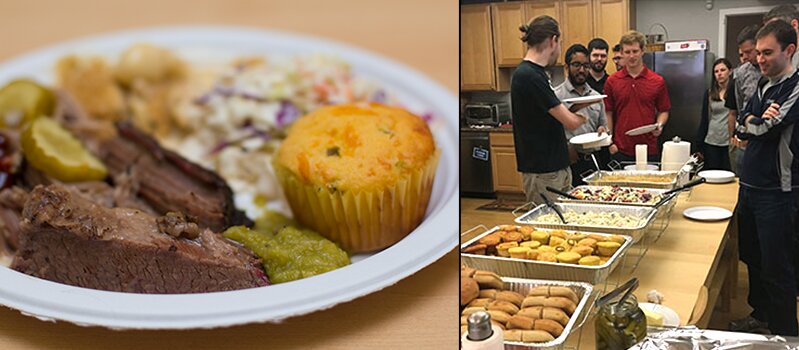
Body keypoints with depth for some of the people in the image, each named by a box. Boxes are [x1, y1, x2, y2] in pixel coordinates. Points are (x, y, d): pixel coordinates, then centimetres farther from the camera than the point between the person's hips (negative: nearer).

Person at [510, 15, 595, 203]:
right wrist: (581, 116, 5)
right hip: (542, 173, -9)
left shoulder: (533, 73, 11)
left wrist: (573, 109, 2)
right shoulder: (529, 76, -19)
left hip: (557, 166, 9)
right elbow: (571, 122, -16)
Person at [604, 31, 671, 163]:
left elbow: (663, 111, 9)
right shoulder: (612, 81, 4)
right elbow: (608, 113, 6)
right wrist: (609, 142, -1)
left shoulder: (657, 81, 2)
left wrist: (659, 125, -11)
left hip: (649, 149, 0)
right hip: (620, 150, 0)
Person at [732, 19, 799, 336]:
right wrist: (751, 121, -13)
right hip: (750, 184, 8)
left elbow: (765, 128, -20)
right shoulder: (763, 85, 12)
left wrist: (750, 123, 0)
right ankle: (760, 315, 36)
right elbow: (740, 127, 7)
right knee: (751, 256, 19)